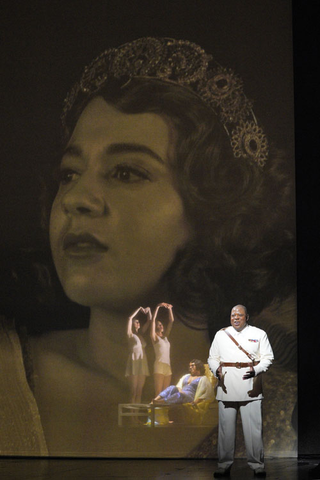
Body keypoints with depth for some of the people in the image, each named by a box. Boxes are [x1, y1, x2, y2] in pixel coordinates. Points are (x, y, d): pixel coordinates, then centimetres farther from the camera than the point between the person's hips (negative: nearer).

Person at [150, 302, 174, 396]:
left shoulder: (165, 336, 20)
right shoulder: (154, 337, 5)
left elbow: (171, 321, 21)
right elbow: (153, 320, -3)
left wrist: (170, 309, 13)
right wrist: (158, 307, -3)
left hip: (168, 366, 6)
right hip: (159, 365, -6)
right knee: (158, 393, -13)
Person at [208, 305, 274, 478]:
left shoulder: (259, 334, 9)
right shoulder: (221, 334, 13)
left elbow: (267, 358, 6)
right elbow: (212, 358, 15)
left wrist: (255, 370, -12)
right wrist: (216, 369, -7)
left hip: (250, 387, -1)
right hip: (227, 387, 1)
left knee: (253, 428, -5)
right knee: (226, 427, 0)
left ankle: (257, 465, 5)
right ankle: (224, 465, 10)